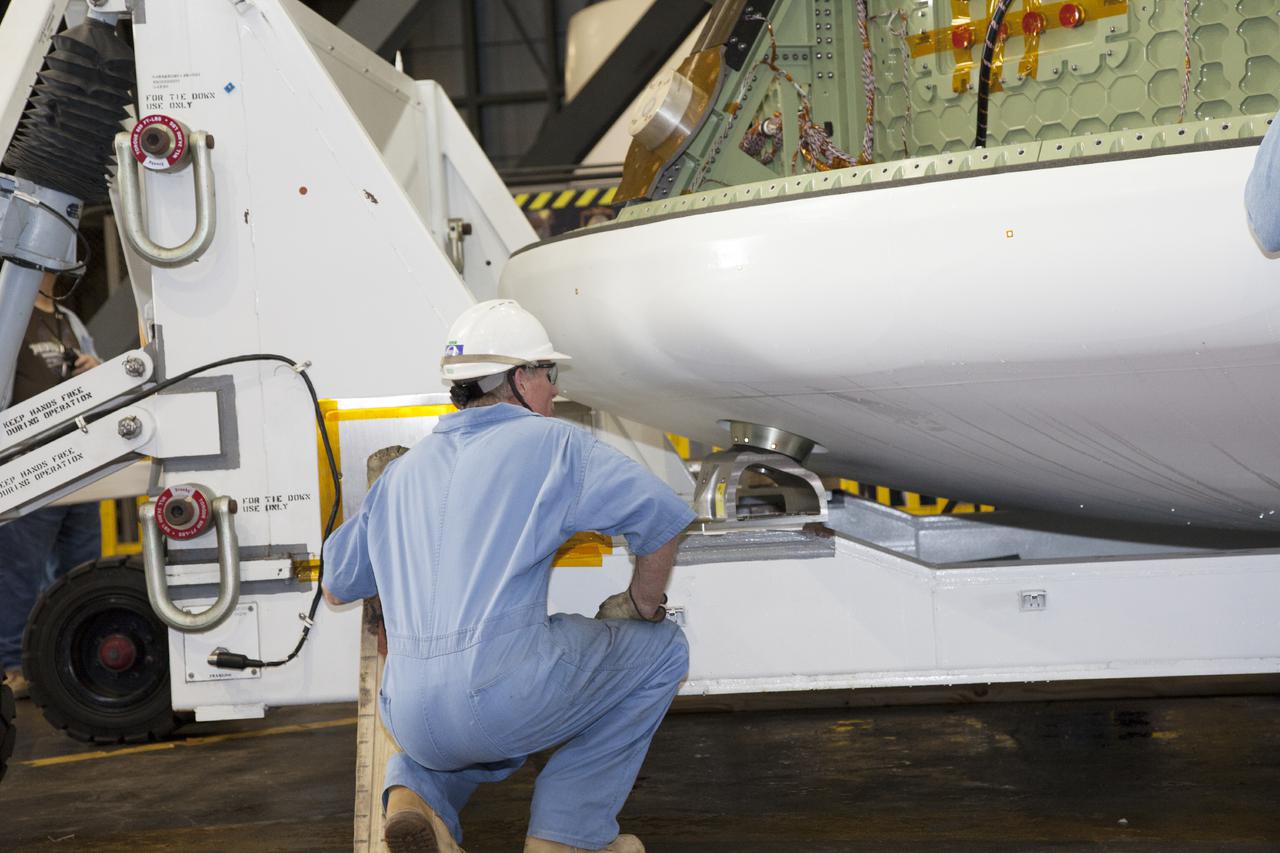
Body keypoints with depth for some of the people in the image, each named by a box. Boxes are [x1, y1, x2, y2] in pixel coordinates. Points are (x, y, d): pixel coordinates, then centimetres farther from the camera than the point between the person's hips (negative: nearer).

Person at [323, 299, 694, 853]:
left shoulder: (404, 470, 19)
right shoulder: (552, 443, 3)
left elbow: (336, 588, 27)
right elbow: (661, 518, -4)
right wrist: (642, 606, 14)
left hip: (409, 718, 6)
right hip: (504, 693, -6)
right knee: (660, 648, 15)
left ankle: (419, 791, 6)